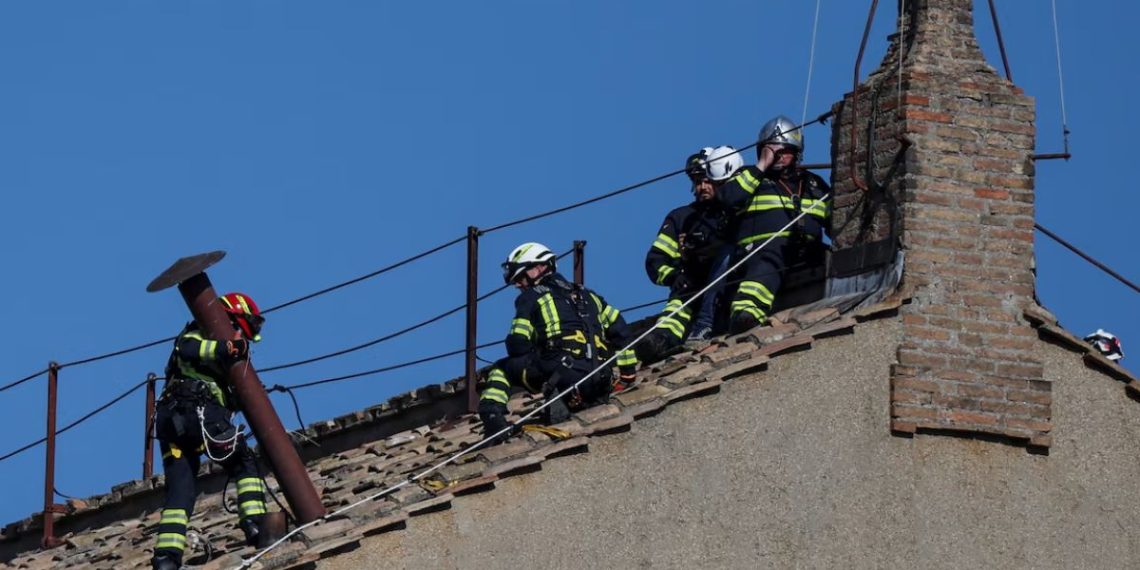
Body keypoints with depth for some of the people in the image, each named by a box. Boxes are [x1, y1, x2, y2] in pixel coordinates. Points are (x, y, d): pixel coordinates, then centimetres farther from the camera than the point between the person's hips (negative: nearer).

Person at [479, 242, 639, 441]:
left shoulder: (530, 297, 11)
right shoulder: (587, 295, 28)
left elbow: (518, 345, 3)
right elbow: (620, 330, 28)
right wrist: (627, 373, 31)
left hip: (561, 372, -5)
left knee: (502, 369, 12)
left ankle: (491, 414, -10)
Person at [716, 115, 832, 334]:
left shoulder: (814, 184, 31)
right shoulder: (750, 177, 23)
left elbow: (835, 223, 30)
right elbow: (727, 198, 2)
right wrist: (761, 167, 5)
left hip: (806, 252, 6)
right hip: (762, 248, -6)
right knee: (766, 267, -39)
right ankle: (747, 312, -63)